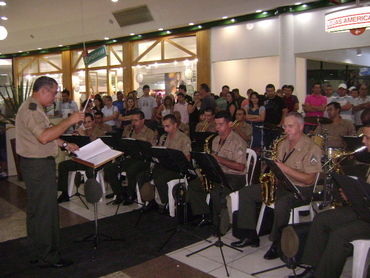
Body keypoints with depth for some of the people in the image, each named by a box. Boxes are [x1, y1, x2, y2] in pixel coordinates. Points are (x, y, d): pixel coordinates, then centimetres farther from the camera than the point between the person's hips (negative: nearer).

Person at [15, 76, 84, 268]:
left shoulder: (34, 108, 16)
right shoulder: (31, 109, -18)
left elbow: (46, 134, 23)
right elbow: (44, 137, -32)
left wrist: (65, 145, 15)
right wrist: (69, 121, -28)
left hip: (36, 164, 11)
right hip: (39, 166, -11)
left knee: (36, 211, 17)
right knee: (45, 211, -2)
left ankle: (37, 253, 30)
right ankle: (48, 257, 10)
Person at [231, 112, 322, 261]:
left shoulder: (311, 148, -12)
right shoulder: (282, 144, 10)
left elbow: (309, 179, -19)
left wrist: (284, 168, -24)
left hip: (301, 189, -7)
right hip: (279, 184, 8)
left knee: (281, 203, -38)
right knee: (245, 192, -1)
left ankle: (277, 244, -15)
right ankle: (251, 236, 3)